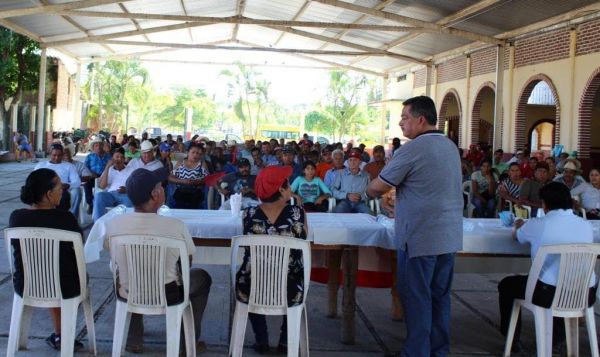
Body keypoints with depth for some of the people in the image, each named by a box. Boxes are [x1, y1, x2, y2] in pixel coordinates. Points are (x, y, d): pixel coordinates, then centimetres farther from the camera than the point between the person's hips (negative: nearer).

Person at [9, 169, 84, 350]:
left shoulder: (16, 216, -9)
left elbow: (19, 247, 9)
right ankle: (59, 336, 37)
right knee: (81, 275, 30)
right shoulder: (65, 218, -20)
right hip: (63, 288, -3)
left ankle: (60, 336, 40)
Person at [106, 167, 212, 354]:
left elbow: (117, 263, 2)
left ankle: (133, 340, 38)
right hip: (168, 296, -3)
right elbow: (187, 263, -6)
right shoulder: (176, 226, -24)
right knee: (202, 278, 26)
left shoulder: (114, 224, -17)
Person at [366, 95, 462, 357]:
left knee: (417, 298, 1)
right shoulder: (450, 146, 12)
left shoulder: (412, 149, -14)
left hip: (420, 238, -8)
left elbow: (377, 188, -10)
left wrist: (369, 191, 12)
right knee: (440, 296, 14)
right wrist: (399, 201, 20)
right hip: (449, 236, 8)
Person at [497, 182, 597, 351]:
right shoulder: (586, 225, 4)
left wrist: (519, 227, 39)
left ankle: (512, 338, 27)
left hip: (551, 294, -5)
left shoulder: (538, 225, -7)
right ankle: (557, 334, 48)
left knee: (506, 285, 20)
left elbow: (516, 235, 14)